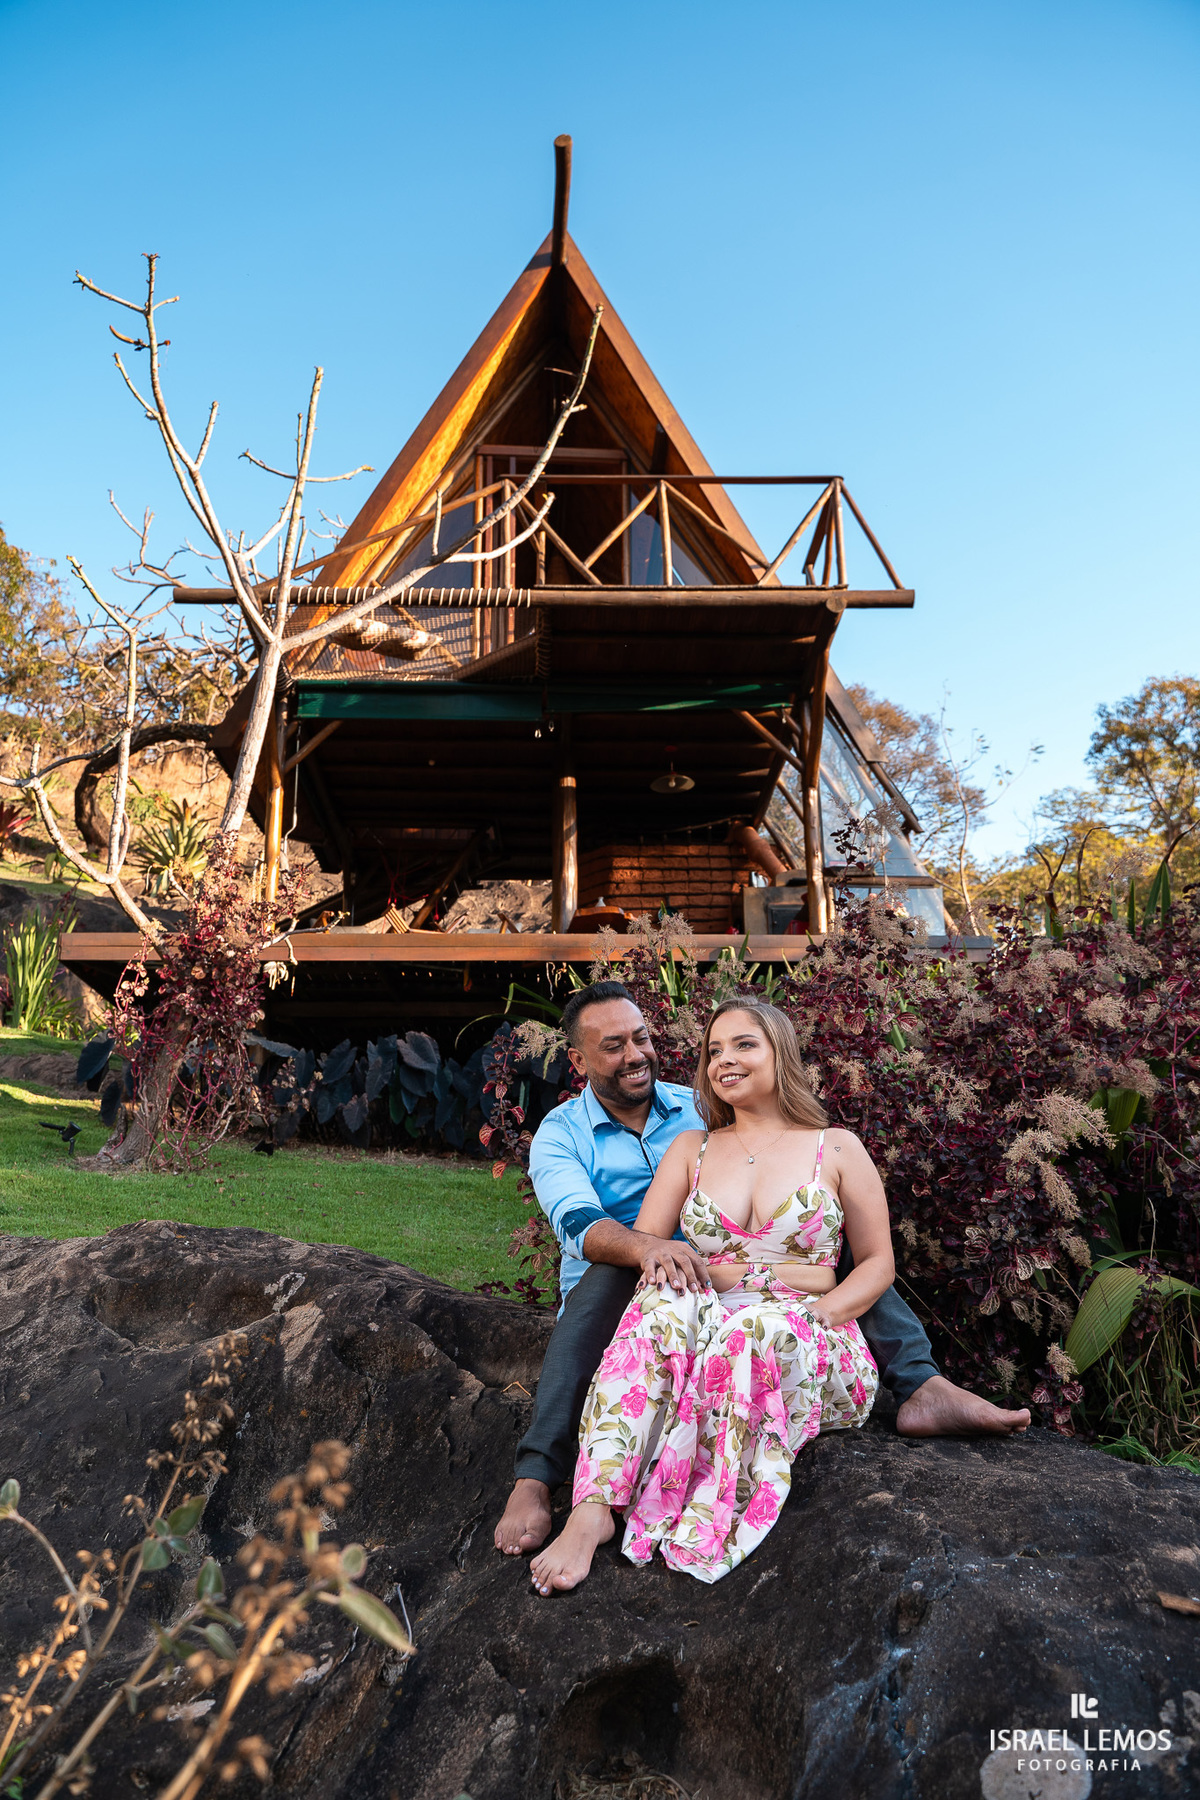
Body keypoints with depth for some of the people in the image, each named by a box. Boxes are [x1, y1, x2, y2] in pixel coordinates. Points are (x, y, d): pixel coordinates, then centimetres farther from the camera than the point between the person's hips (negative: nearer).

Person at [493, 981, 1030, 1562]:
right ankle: (534, 1480, -44)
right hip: (622, 1298, -3)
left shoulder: (699, 1109, 9)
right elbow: (579, 1223, -22)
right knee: (609, 1274, -38)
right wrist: (647, 1247, -44)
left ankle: (922, 1388, -24)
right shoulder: (560, 1134, -2)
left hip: (722, 1285, 3)